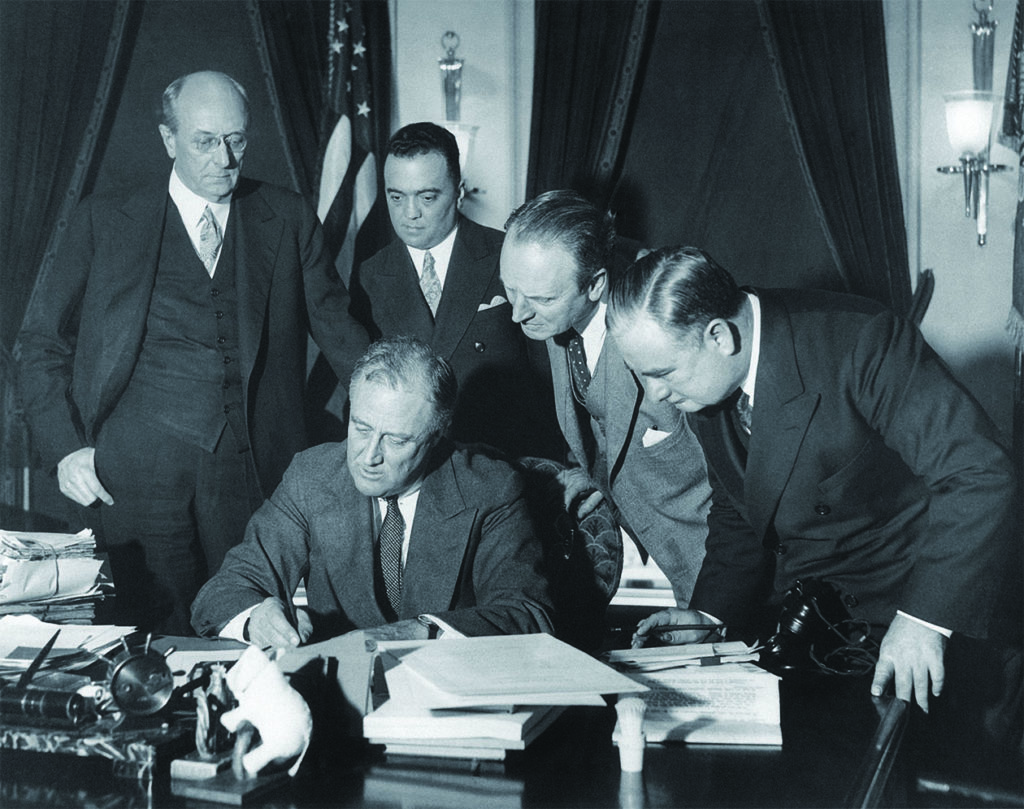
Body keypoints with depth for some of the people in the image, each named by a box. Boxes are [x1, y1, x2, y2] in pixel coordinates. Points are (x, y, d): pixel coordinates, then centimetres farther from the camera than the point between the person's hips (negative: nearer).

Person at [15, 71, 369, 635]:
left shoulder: (288, 219, 10)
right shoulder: (104, 221, 7)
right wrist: (65, 446, -4)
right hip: (138, 472, -1)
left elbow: (335, 323, 11)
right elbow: (42, 341, 8)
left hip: (255, 465, 1)